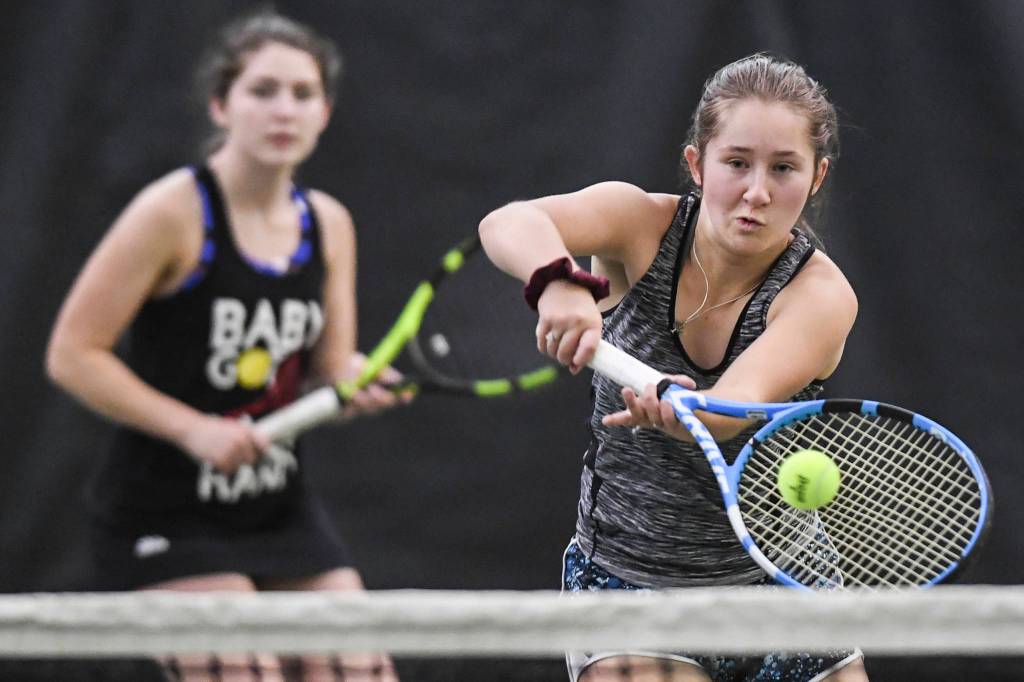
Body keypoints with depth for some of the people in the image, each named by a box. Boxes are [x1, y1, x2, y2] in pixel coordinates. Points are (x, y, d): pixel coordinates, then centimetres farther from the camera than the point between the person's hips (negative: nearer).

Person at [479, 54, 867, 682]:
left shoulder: (820, 294, -17)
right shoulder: (642, 224, -11)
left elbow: (736, 404, -35)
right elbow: (508, 224, -31)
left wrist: (681, 411, -59)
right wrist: (558, 281, -53)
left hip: (776, 578, 1)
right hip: (621, 579, -1)